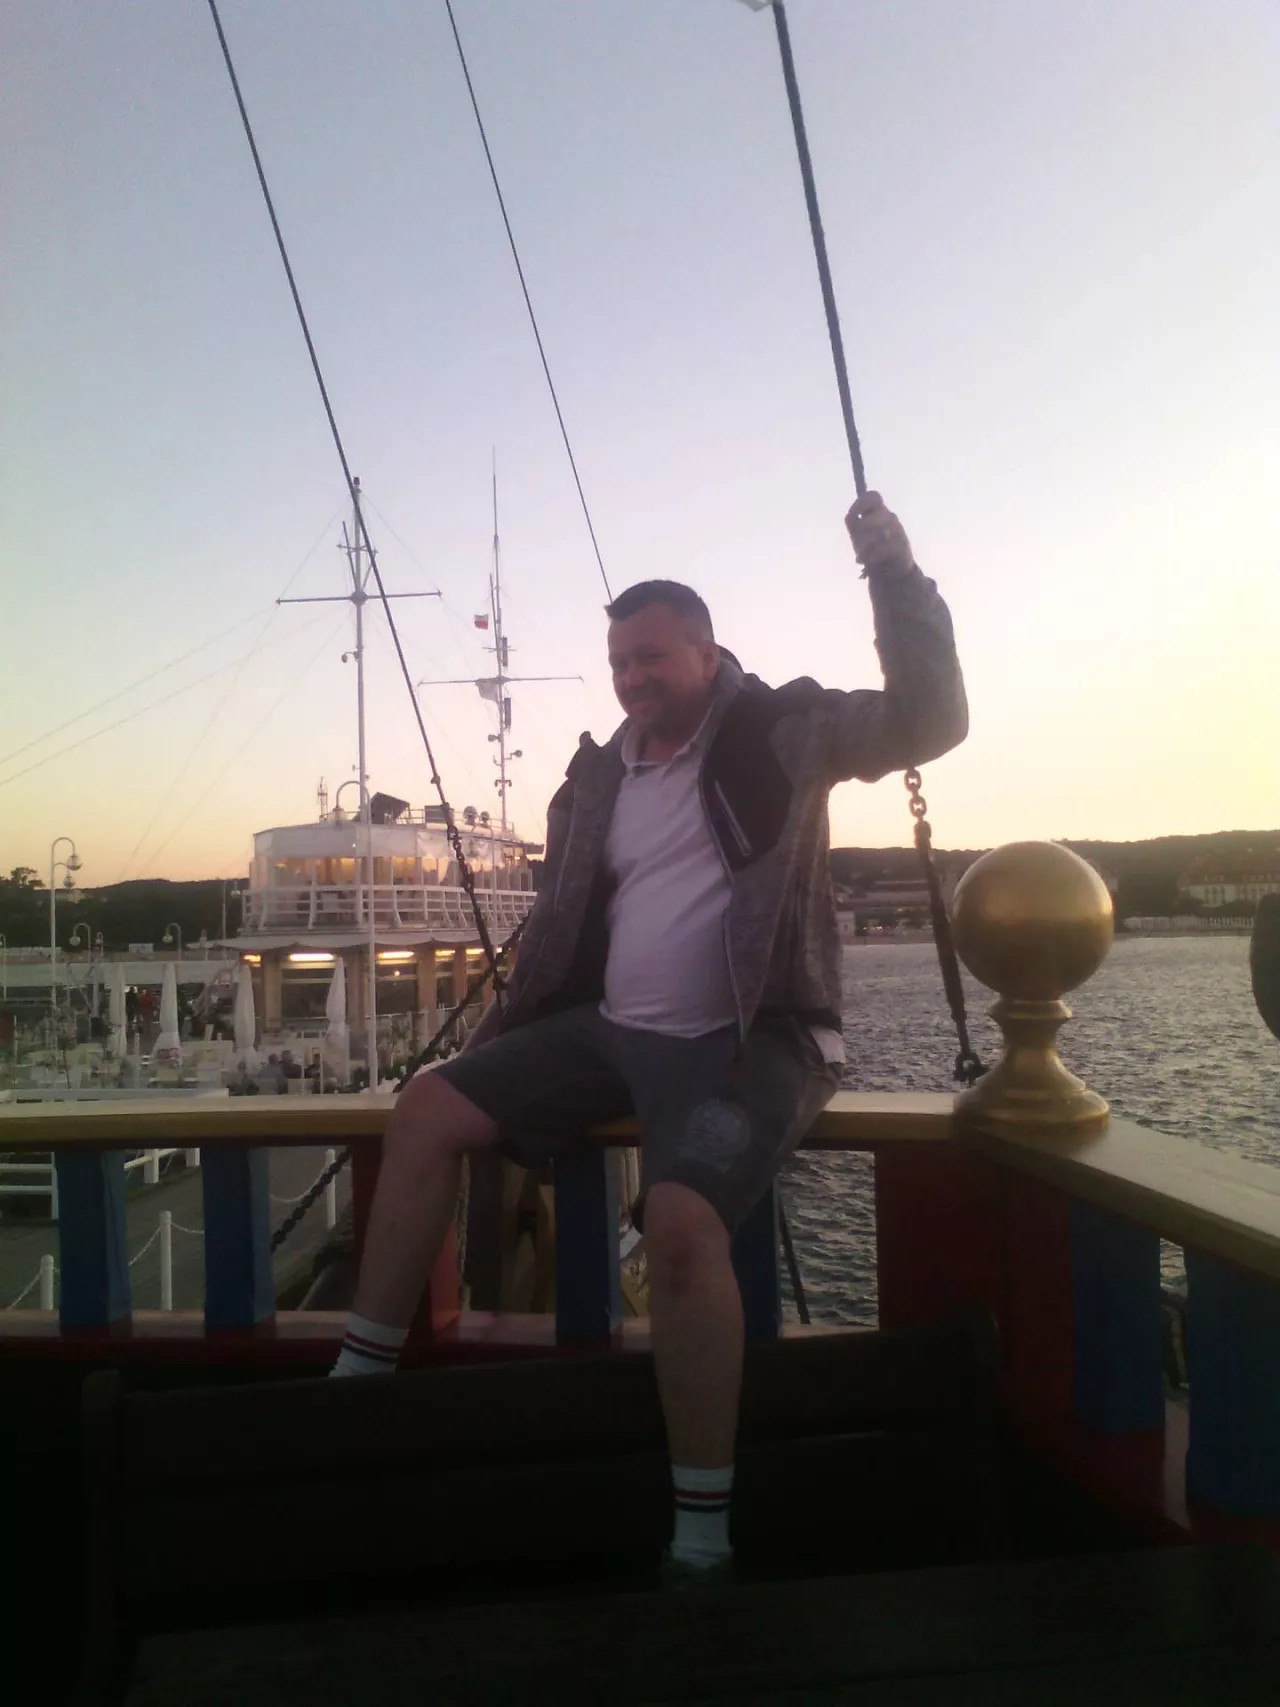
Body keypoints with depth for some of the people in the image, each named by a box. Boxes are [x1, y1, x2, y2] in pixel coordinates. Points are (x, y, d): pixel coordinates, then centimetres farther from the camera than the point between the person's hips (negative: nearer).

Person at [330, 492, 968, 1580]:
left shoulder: (781, 731, -3)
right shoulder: (598, 776, 11)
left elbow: (929, 720, -13)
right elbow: (564, 924, 19)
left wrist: (898, 578, -23)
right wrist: (494, 1040, 20)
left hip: (749, 1041, -6)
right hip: (612, 1030, 7)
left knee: (681, 1220, -32)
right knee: (429, 1109, 1)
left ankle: (703, 1537, -14)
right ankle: (360, 1374, 13)